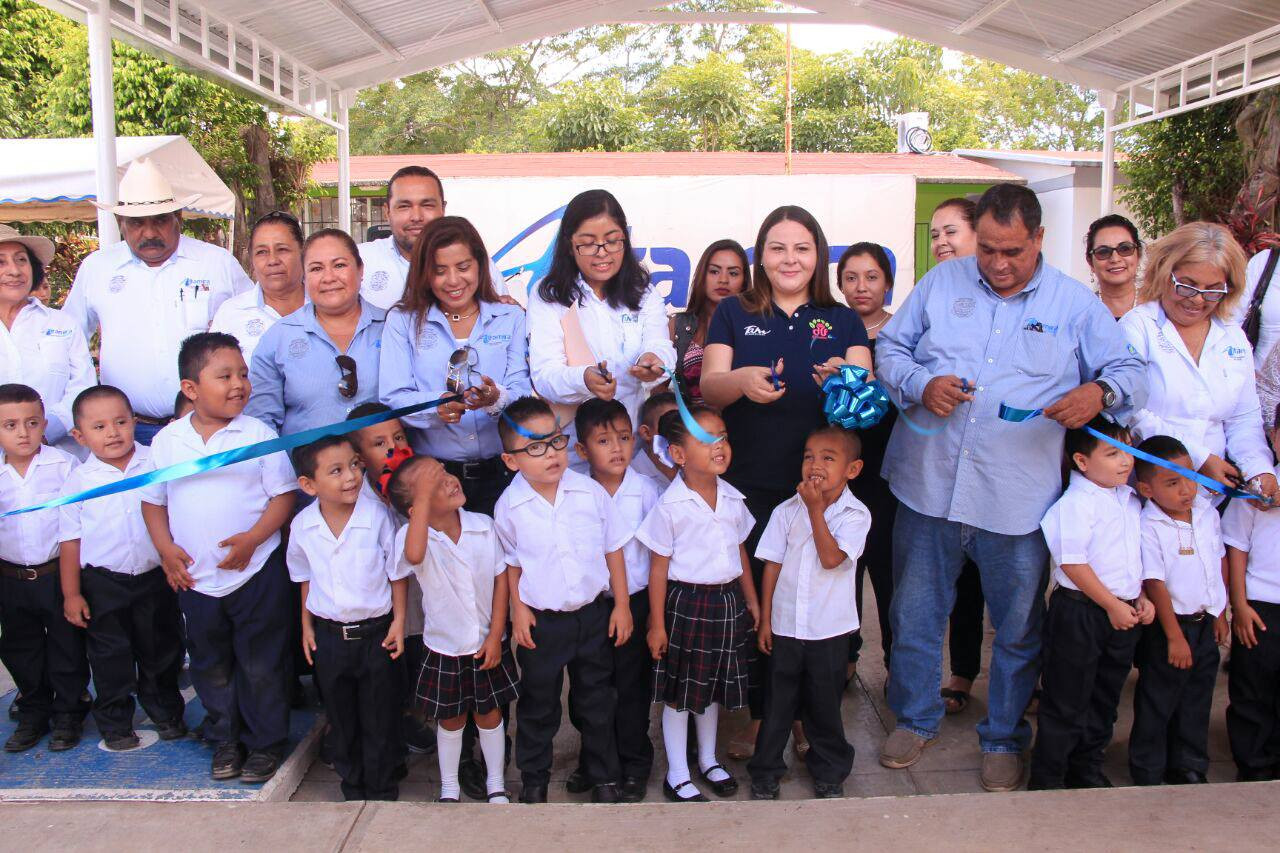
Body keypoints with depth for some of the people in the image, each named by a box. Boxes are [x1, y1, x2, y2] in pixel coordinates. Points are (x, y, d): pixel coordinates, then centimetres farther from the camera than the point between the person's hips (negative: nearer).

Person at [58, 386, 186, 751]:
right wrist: (71, 594, -1)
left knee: (161, 650, 14)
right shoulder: (78, 481, -6)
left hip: (155, 576, 1)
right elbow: (70, 541, -1)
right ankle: (114, 722, 28)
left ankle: (166, 712, 34)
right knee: (110, 657, 10)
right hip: (103, 584, -1)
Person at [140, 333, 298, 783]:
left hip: (257, 573, -3)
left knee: (261, 665, 7)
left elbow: (284, 493, -7)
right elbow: (153, 501, 11)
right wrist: (166, 549, -3)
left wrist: (252, 538, -19)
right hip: (195, 578, 3)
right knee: (211, 666, 17)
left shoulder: (259, 434, -7)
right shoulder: (166, 440, 1)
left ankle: (266, 742, 24)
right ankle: (225, 740, 35)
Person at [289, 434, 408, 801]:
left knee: (379, 722, 9)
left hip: (376, 633, -3)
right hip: (328, 636, 3)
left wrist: (398, 621, -6)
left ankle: (382, 792, 27)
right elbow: (305, 578, 9)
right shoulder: (302, 526, -8)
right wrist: (307, 626, 10)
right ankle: (353, 788, 35)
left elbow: (396, 573, -7)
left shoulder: (377, 516, -17)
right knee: (341, 720, 17)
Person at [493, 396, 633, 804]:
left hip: (594, 614, 1)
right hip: (541, 621, -1)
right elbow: (512, 562, 3)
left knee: (597, 702, 16)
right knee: (538, 706, 14)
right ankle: (533, 780, 35)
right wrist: (518, 608, -4)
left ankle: (604, 777, 35)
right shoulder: (509, 507, -12)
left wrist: (621, 604, 1)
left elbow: (613, 548, 0)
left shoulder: (591, 492, -10)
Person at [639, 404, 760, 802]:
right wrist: (657, 623, -10)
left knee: (715, 687, 20)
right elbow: (659, 568, -11)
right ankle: (677, 775, 23)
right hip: (686, 603, -5)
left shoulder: (732, 499, 1)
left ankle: (708, 759, 40)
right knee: (679, 693, 8)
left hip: (728, 602, 5)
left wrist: (752, 600, 15)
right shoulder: (670, 506, -16)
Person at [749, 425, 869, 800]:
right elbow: (772, 565, 1)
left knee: (824, 702, 13)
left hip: (829, 629, -1)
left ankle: (829, 771, 33)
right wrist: (765, 618, 0)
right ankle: (766, 769, 27)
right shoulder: (786, 511, -2)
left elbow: (831, 558, -21)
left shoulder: (855, 514, -9)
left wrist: (815, 509, -20)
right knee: (778, 700, 12)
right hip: (785, 626, 2)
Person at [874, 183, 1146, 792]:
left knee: (1018, 630, 11)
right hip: (928, 486, 2)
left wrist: (1099, 391, -20)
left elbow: (1130, 372, 3)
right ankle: (915, 719, 36)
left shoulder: (1075, 303, 3)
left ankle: (1004, 739, 32)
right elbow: (889, 348, 8)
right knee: (915, 616, 14)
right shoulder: (941, 282, 6)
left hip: (1018, 501, -1)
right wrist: (920, 385, -12)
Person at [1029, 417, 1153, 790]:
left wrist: (1141, 598, 8)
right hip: (1079, 612, -8)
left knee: (1104, 699, 19)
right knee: (1067, 701, 2)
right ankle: (1046, 779, 15)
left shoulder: (1131, 501, 9)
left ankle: (1087, 770, 35)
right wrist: (1112, 605, -16)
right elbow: (1073, 563, -20)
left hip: (1123, 613, 8)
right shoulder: (1076, 503, -18)